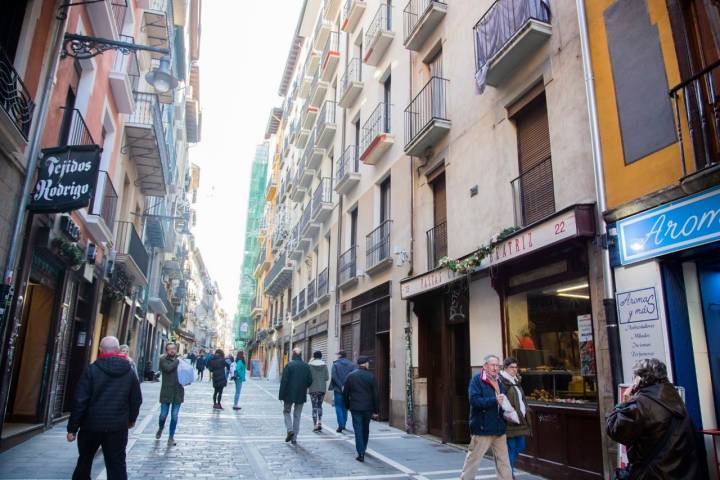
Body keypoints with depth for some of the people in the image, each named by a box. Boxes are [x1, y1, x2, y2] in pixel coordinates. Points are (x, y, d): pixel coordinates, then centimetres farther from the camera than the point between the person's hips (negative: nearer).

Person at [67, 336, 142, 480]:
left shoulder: (92, 370, -7)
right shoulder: (130, 372, 2)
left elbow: (80, 401, -10)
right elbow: (136, 400, 8)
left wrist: (72, 428, -3)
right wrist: (131, 419, 25)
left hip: (92, 424, -1)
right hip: (118, 427, 1)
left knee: (84, 461, 21)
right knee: (117, 464, 4)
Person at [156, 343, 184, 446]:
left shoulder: (179, 360, 7)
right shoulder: (163, 360, -4)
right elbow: (168, 368, -23)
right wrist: (177, 361, -12)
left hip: (178, 392, 2)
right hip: (166, 392, -2)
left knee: (174, 416, 5)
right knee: (163, 414, 6)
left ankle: (171, 438, 18)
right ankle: (160, 428, 38)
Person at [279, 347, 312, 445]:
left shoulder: (289, 365, -11)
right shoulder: (306, 366, 0)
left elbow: (284, 380, -13)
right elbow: (310, 381, 2)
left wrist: (281, 395, -8)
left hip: (289, 394, -3)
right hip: (301, 395, 3)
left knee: (287, 411, 16)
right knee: (297, 416, 11)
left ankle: (290, 430, -3)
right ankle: (294, 438, 13)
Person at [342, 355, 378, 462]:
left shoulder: (350, 375, -2)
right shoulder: (371, 376, -6)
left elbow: (345, 393, 2)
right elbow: (375, 395, -5)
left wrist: (347, 406, 14)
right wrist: (375, 411, 2)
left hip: (355, 408, -1)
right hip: (368, 408, 1)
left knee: (358, 430, 3)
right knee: (365, 429, 19)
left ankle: (361, 453, -3)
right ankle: (363, 449, 33)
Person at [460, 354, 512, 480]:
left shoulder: (499, 382, 12)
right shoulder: (476, 379, -10)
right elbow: (474, 400, -22)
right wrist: (495, 400, -26)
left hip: (499, 429, 7)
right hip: (482, 428, -7)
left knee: (503, 460, 13)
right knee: (473, 459, 3)